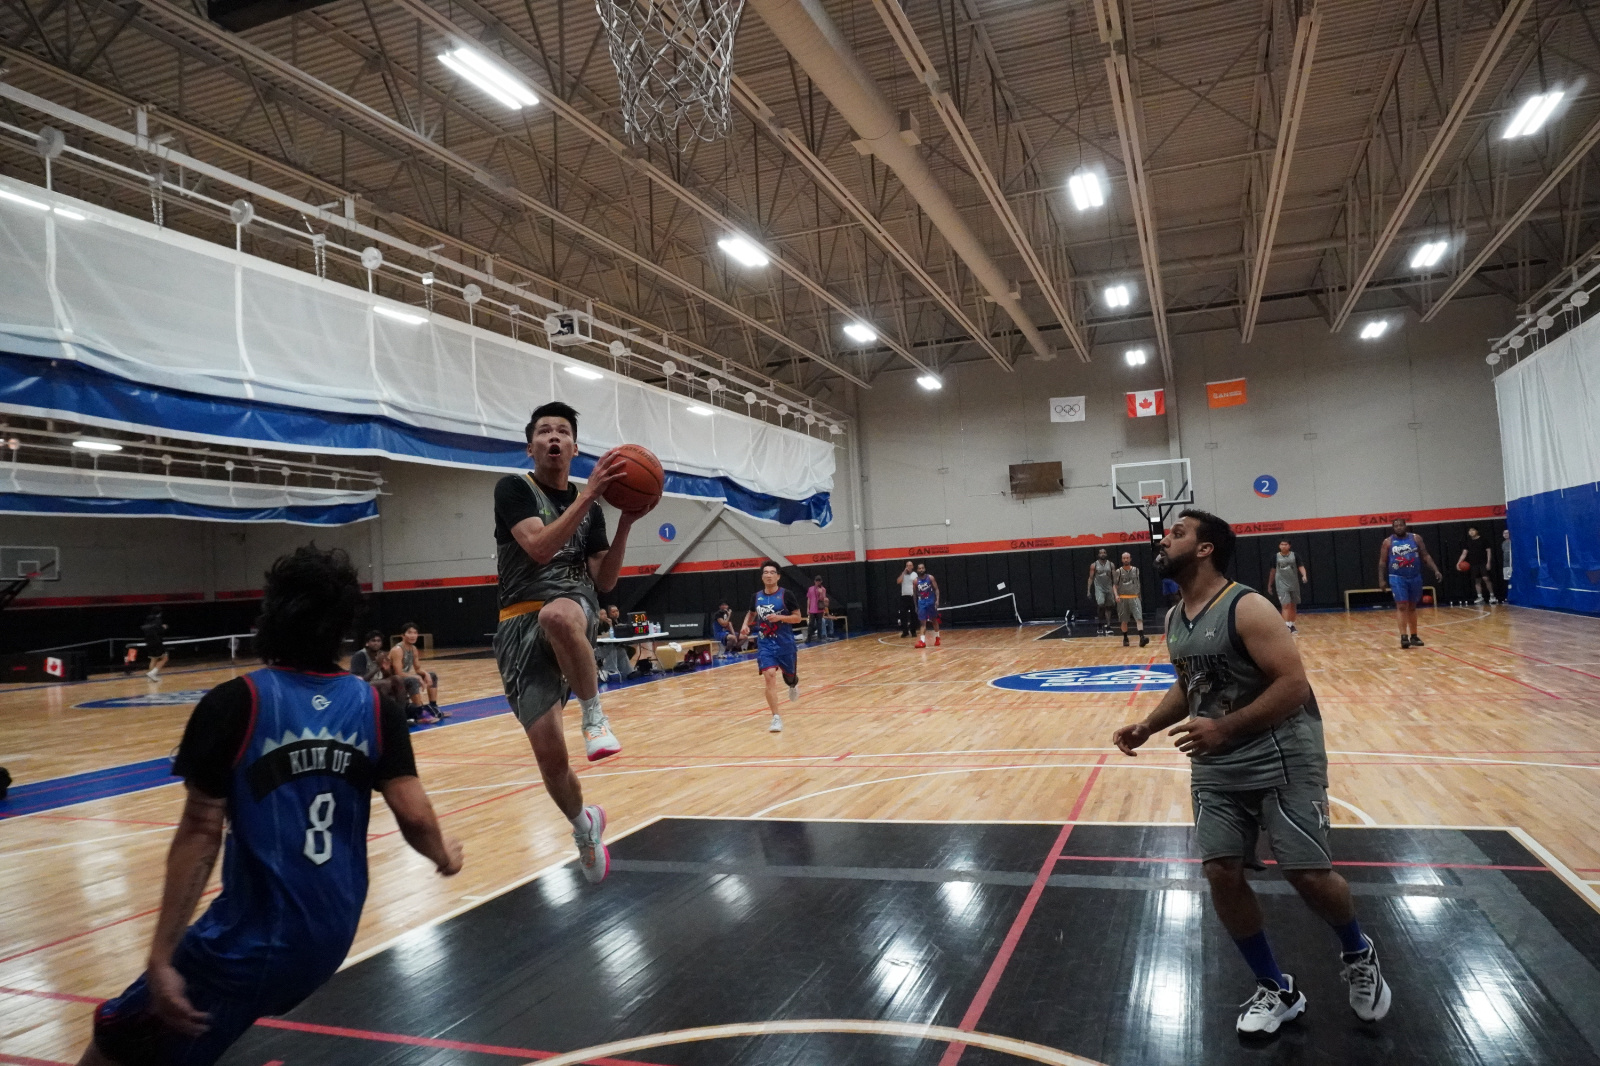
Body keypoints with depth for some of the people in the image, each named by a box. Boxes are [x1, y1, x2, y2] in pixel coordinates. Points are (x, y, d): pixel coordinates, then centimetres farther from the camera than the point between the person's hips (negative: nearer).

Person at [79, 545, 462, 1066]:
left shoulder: (234, 703, -12)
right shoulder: (376, 707, -3)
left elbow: (201, 833, -14)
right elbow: (414, 816, -7)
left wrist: (161, 958, -10)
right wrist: (444, 856, 13)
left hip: (254, 940, -5)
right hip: (333, 937, 5)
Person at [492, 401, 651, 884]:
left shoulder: (589, 507, 13)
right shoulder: (513, 490, 0)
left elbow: (604, 582, 11)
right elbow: (540, 547, -17)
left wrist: (625, 523, 0)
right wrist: (590, 492, -18)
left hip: (574, 606, 1)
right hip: (520, 625, -1)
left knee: (556, 615, -42)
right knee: (550, 756, -4)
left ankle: (594, 714, -20)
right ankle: (584, 824, 28)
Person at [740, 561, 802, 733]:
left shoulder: (786, 595, -9)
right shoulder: (756, 597, 2)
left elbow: (798, 618, -7)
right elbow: (751, 613, 21)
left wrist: (779, 617, -22)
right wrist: (745, 624, 1)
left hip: (785, 643, -1)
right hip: (765, 644, 2)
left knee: (789, 676, 15)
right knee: (769, 677, -15)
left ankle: (794, 684, 55)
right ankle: (776, 718, -12)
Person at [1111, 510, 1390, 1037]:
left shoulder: (1247, 607, -18)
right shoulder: (1174, 619, 6)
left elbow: (1294, 685, -23)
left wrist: (1223, 729, -28)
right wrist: (1148, 725, 4)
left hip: (1282, 759, -6)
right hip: (1215, 767, 7)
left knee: (1308, 874, -3)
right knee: (1221, 873, -1)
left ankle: (1358, 956, 32)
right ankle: (1276, 991, 20)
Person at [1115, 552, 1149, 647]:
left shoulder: (1136, 570, 7)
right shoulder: (1118, 572, 0)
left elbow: (1138, 584, 17)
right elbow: (1115, 585, 2)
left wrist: (1139, 595, 18)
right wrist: (1116, 595, -13)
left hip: (1134, 598, 1)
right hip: (1123, 599, -1)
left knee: (1139, 618, -14)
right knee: (1124, 621, 6)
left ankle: (1142, 638, -23)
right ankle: (1125, 639, 20)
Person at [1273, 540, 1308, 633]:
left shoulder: (1294, 555, -1)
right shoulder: (1276, 557, 0)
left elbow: (1301, 567, -6)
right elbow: (1273, 571, 9)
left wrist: (1304, 575, -26)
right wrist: (1270, 584, 15)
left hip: (1294, 584, 2)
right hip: (1282, 584, -2)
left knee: (1293, 605, 11)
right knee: (1285, 605, -13)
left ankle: (1292, 625, 24)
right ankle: (1286, 626, -18)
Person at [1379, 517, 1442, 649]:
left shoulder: (1416, 538, 3)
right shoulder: (1388, 542, 0)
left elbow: (1425, 556, 4)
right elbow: (1382, 562, 3)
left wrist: (1436, 570, -7)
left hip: (1415, 577, 3)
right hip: (1397, 578, -3)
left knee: (1412, 607, 11)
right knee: (1402, 606, -12)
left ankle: (1413, 636, 19)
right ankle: (1403, 636, -14)